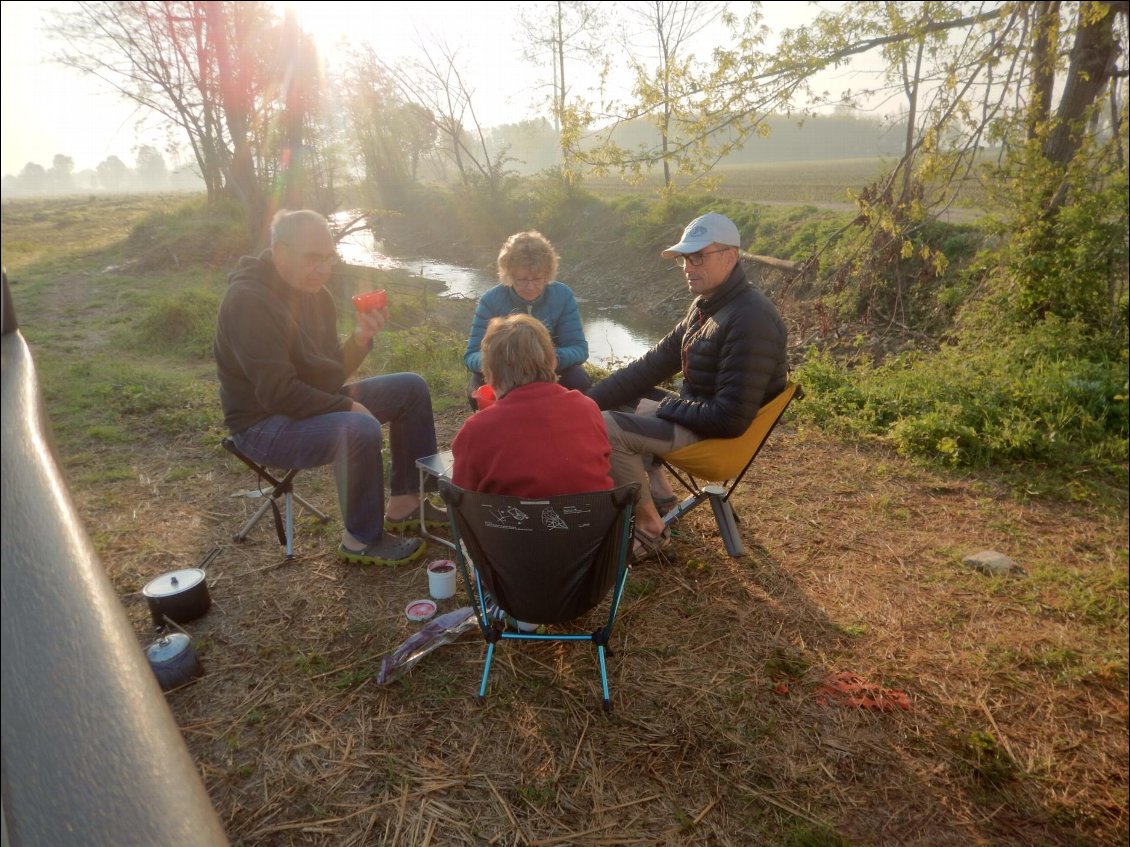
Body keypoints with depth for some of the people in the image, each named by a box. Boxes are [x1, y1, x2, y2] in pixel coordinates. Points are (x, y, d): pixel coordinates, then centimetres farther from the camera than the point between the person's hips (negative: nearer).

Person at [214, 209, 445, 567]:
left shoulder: (314, 291, 4)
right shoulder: (248, 300, -23)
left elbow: (331, 370, 6)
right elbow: (277, 392, -28)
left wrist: (360, 338, -12)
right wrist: (346, 406, -21)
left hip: (312, 403, 9)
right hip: (263, 422, -9)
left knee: (411, 388, 5)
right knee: (360, 428, -36)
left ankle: (405, 502, 10)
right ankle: (363, 540, -13)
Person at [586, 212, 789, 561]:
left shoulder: (751, 320, -25)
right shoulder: (706, 305, 5)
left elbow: (731, 418, -28)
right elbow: (653, 364, 6)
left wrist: (668, 406, -15)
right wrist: (591, 399, -3)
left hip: (719, 433, -10)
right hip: (695, 410, 10)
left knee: (606, 429, -22)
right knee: (613, 405, 16)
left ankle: (651, 529, -4)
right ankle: (658, 493, 15)